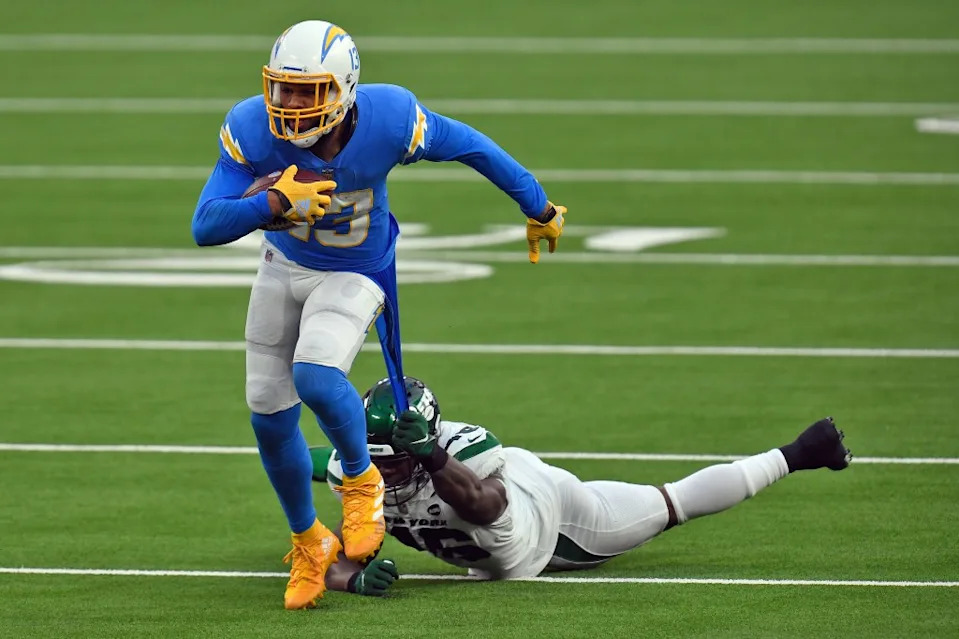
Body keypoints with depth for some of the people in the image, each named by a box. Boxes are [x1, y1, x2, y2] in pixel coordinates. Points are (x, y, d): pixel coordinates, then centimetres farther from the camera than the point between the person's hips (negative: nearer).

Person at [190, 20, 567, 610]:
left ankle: (361, 480, 0)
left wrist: (538, 208, 1)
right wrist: (276, 204, -48)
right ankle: (309, 544, 32)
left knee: (314, 377, -31)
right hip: (284, 267, 3)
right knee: (269, 413, 8)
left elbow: (469, 146, -12)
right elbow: (206, 227, -29)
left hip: (354, 278, -3)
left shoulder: (388, 119, -30)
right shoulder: (252, 130, -27)